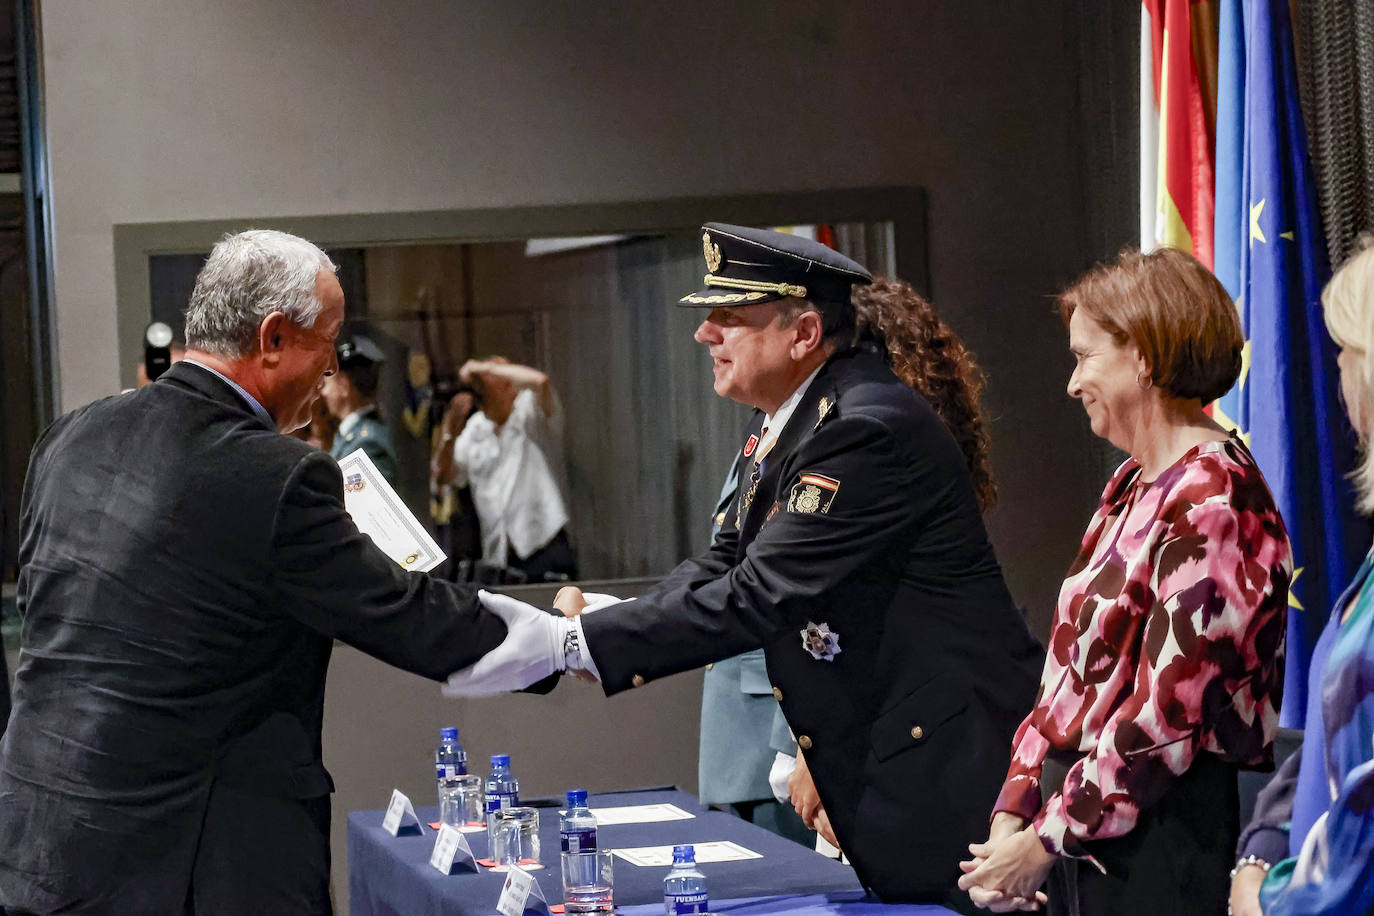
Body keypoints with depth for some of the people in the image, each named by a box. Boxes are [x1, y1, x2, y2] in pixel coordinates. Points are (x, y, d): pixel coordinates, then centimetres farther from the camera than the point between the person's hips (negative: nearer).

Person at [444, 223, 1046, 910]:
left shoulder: (870, 429, -22)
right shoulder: (783, 422, 10)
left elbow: (759, 596, -27)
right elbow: (726, 565, 11)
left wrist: (567, 645, -26)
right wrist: (597, 628, -7)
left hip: (945, 765, -10)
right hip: (876, 762, 10)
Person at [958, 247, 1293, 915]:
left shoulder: (1210, 499, -15)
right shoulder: (1132, 487, 14)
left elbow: (1168, 711, -20)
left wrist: (1046, 840, -14)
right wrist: (1013, 813, 5)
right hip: (1079, 828, 8)